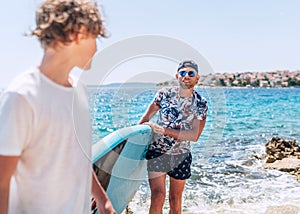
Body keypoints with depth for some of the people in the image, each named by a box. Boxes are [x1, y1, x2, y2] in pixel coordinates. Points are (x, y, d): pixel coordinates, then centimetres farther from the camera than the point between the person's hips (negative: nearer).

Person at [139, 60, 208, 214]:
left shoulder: (200, 103, -5)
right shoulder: (164, 94, -5)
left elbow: (194, 135, -14)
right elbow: (146, 118, 7)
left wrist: (163, 129, -21)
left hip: (181, 155, 1)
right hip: (156, 151, -1)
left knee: (175, 200, 11)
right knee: (158, 195, -12)